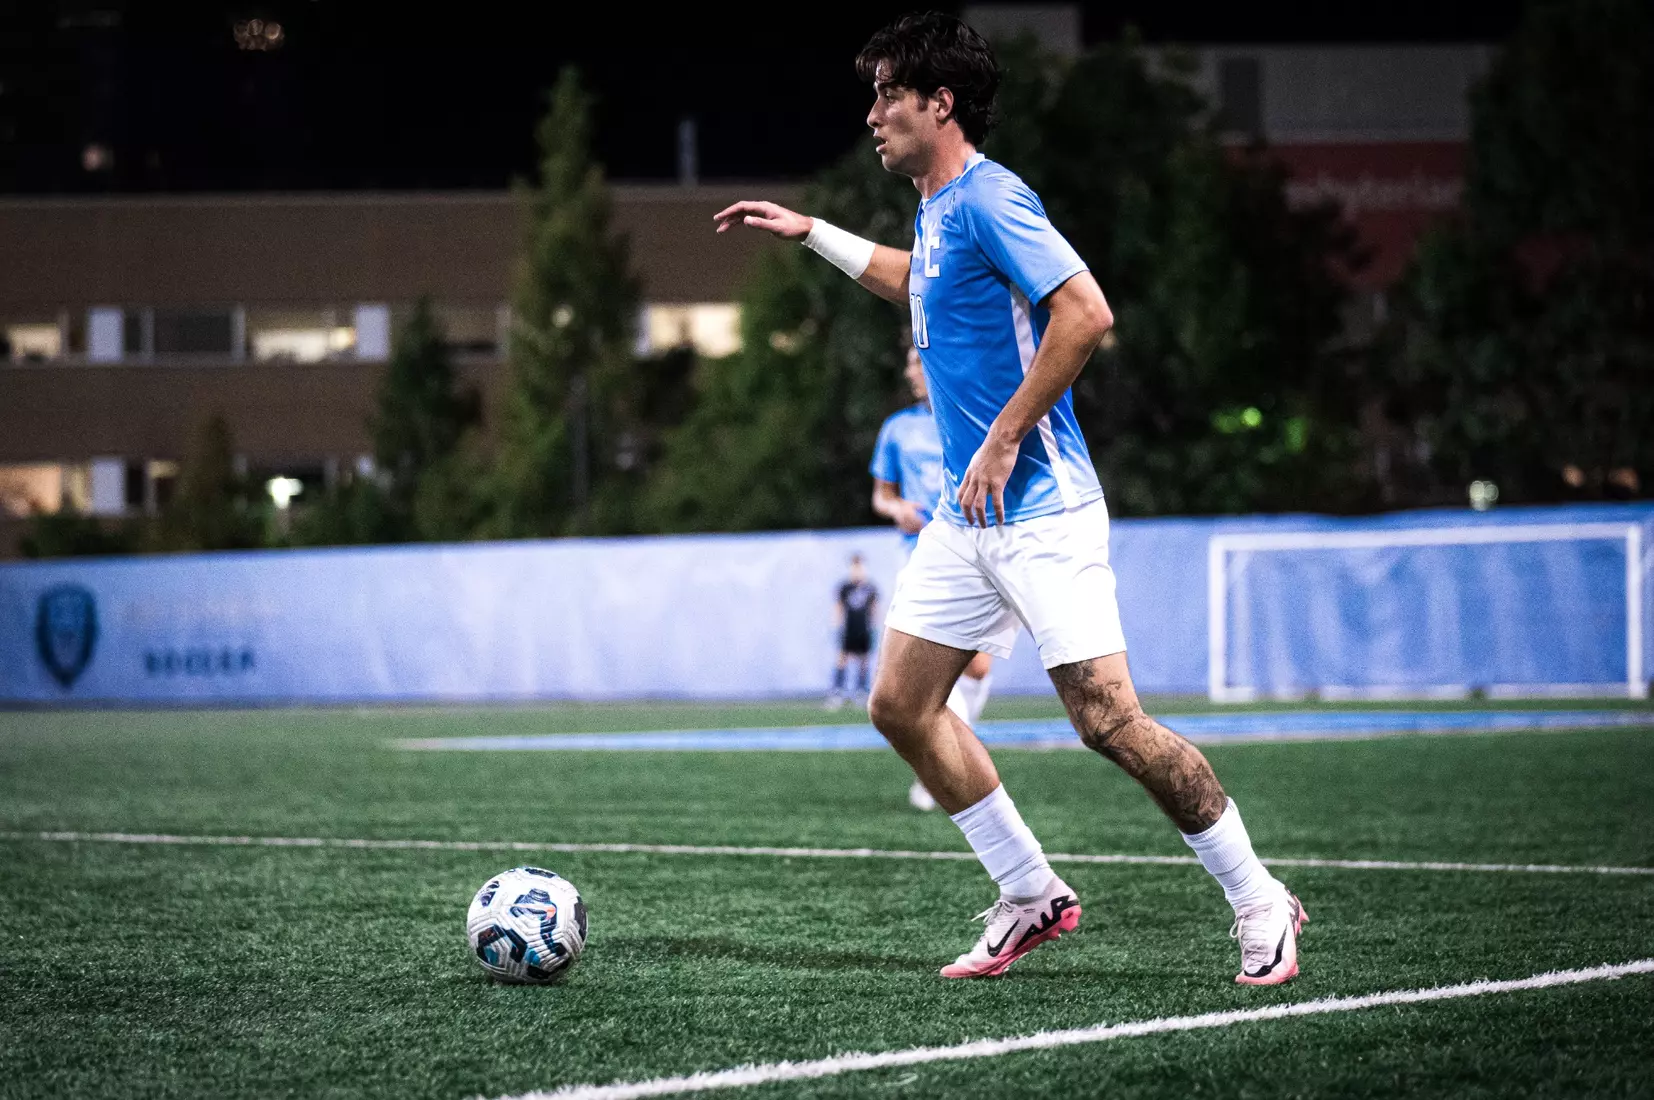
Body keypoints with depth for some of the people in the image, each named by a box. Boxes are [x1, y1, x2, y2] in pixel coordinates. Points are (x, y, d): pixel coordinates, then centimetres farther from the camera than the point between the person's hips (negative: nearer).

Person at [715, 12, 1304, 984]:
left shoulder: (989, 198, -14)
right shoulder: (936, 208, 14)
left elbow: (1087, 315, -25)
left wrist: (1003, 441, -22)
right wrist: (810, 233, 36)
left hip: (1040, 508, -10)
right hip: (968, 515, 10)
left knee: (1109, 719, -13)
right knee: (901, 705, 7)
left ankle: (1259, 903, 0)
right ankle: (1032, 897, 16)